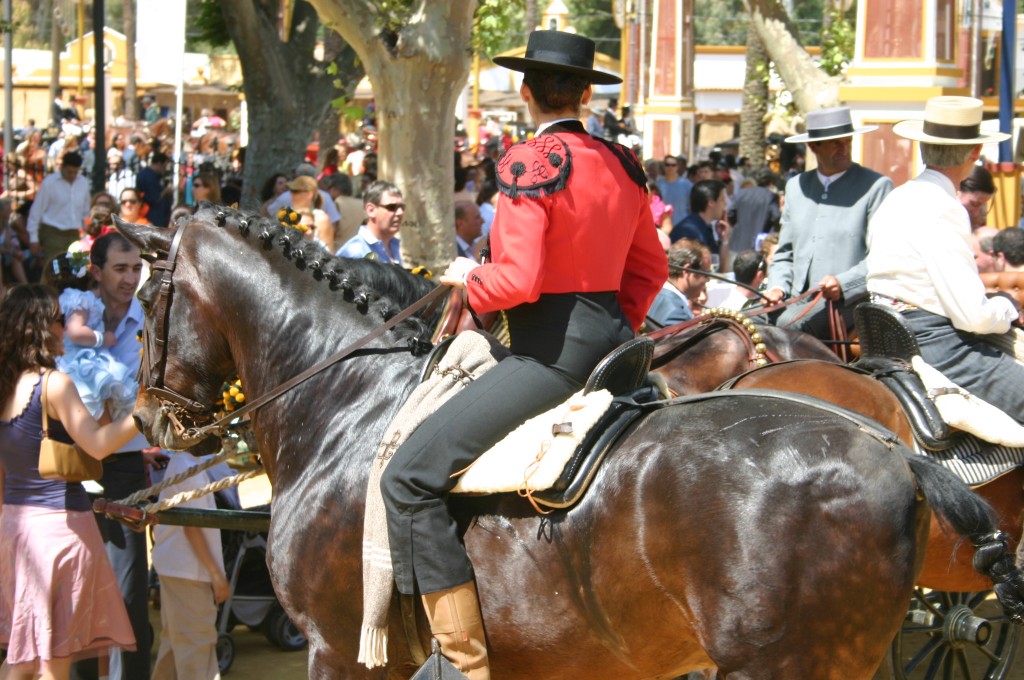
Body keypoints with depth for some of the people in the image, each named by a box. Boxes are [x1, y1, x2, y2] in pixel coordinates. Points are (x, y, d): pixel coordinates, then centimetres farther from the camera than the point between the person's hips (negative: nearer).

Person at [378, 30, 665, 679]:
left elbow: (519, 279, -20)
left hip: (552, 352, -9)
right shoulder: (622, 164, 10)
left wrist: (469, 279, -1)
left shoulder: (528, 162, -14)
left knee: (410, 477, -9)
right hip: (613, 335, 9)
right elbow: (650, 267, 19)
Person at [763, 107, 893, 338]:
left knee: (787, 323, -32)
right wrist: (777, 287, 3)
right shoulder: (795, 187, 20)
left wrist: (844, 283, -20)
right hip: (798, 304, 5)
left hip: (848, 303, -5)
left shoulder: (877, 186, 3)